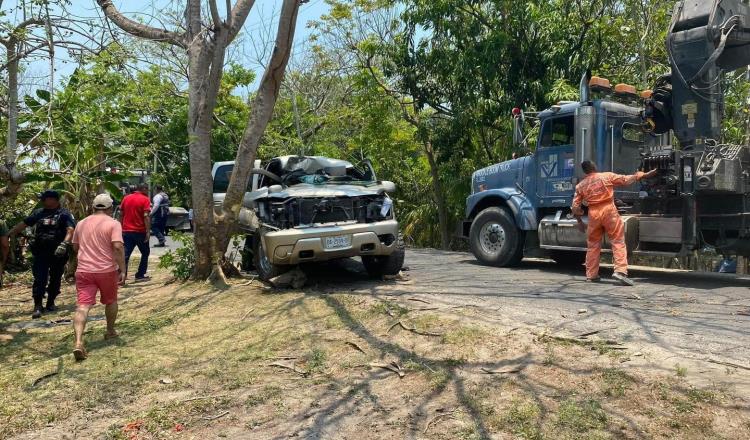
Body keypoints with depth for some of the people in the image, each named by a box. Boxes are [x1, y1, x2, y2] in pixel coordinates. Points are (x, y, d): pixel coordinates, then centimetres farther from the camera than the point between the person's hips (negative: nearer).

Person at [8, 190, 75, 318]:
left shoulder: (64, 214, -4)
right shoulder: (39, 213, 11)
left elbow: (70, 230, -17)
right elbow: (23, 224, 17)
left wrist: (64, 244, -32)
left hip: (58, 253, -3)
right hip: (41, 253, 3)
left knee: (55, 279, 9)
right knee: (39, 279, -4)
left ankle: (51, 303, 25)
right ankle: (38, 306, -2)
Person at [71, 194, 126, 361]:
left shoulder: (82, 223, 11)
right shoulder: (113, 224, -6)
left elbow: (75, 247, 21)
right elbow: (118, 247, -18)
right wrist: (122, 270, -16)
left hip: (83, 270, 3)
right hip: (107, 270, -3)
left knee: (82, 306, -5)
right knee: (111, 301, 20)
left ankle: (78, 342, -20)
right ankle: (110, 331, 34)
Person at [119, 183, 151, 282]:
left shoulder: (126, 198, 9)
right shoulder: (145, 199, -7)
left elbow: (121, 215, 12)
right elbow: (146, 216, -16)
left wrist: (121, 228, 19)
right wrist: (148, 232, -15)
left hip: (126, 231, 4)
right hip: (140, 232, -4)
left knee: (125, 255, 2)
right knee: (145, 253, 14)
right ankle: (140, 275, 16)